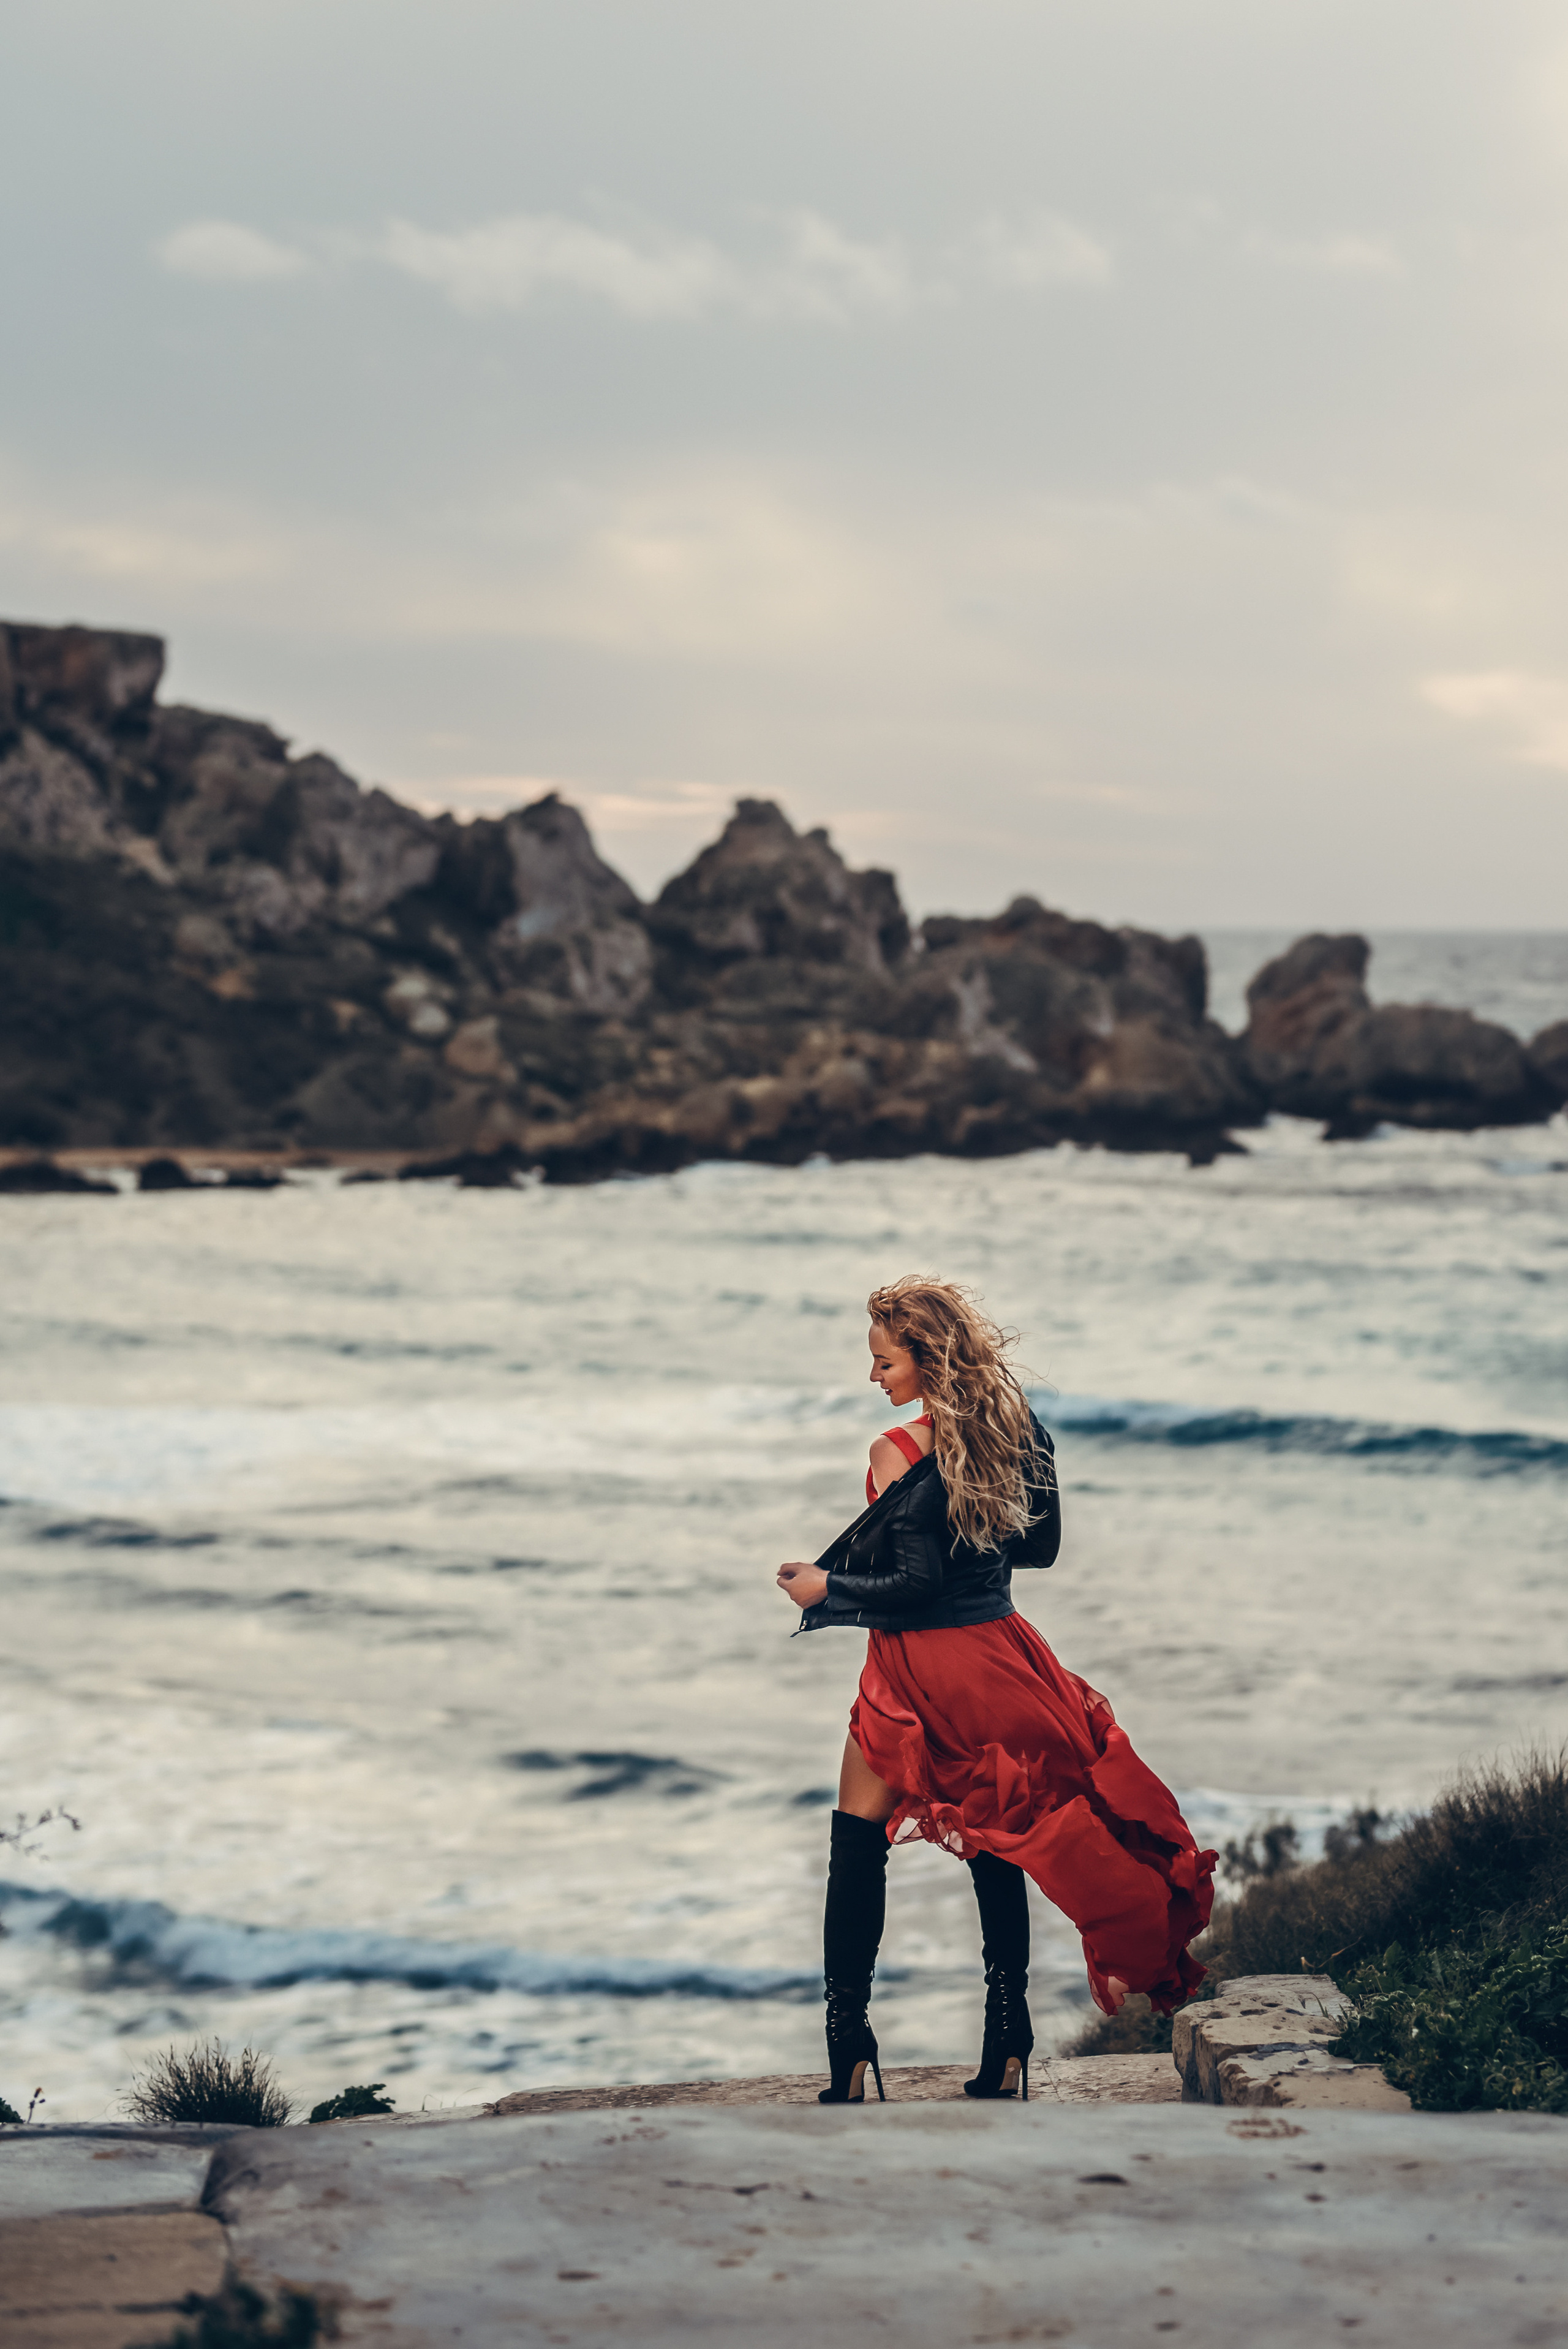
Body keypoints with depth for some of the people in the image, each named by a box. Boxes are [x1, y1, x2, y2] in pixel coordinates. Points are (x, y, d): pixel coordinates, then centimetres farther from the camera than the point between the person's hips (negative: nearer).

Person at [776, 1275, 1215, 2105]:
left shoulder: (903, 1453, -18)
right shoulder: (1020, 1429, 2)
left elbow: (916, 1583, -19)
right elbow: (1040, 1546, 13)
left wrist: (824, 1587, -7)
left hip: (921, 1665, -6)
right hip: (997, 1654, 6)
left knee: (857, 1846, 6)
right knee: (996, 1847, 12)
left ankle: (848, 2054, 5)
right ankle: (1007, 2056, 12)